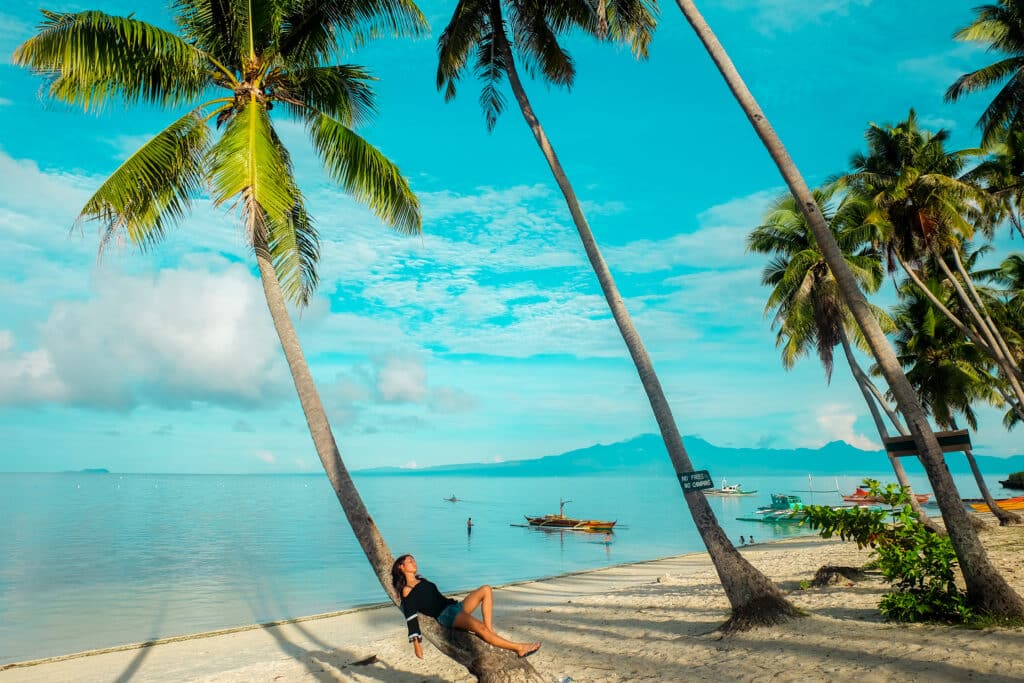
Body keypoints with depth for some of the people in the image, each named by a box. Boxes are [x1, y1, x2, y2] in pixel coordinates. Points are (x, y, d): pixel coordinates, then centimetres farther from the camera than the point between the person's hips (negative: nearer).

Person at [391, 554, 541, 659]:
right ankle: (518, 648, -30)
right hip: (445, 615, -9)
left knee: (486, 590, -9)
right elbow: (411, 618, -7)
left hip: (455, 606, 9)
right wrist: (416, 643, -15)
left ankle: (490, 631, -20)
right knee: (480, 627, -33)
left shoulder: (421, 580, 24)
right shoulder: (406, 591, 0)